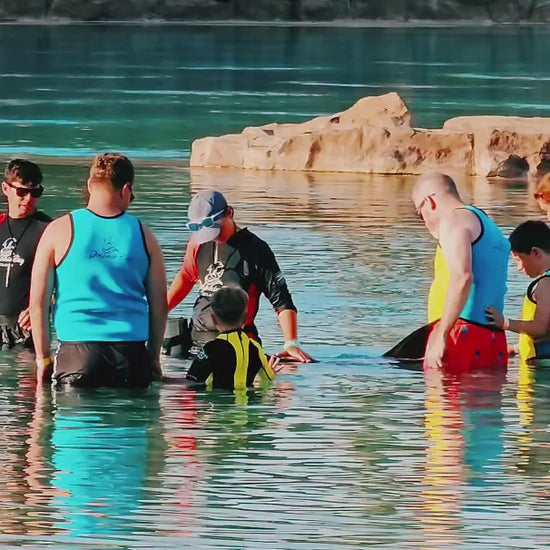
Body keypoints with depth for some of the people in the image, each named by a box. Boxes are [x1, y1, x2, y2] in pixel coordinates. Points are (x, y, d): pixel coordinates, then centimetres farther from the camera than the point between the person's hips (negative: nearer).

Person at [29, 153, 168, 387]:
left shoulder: (60, 231, 3)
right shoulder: (142, 234, 7)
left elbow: (38, 302, 2)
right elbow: (159, 306, 11)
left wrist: (43, 358, 9)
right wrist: (153, 359, 21)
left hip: (78, 349, -1)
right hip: (132, 349, 2)